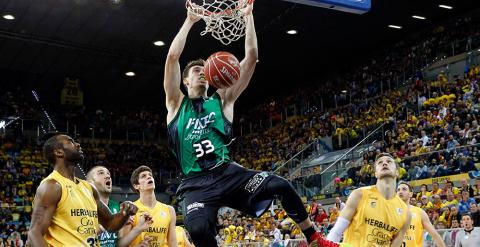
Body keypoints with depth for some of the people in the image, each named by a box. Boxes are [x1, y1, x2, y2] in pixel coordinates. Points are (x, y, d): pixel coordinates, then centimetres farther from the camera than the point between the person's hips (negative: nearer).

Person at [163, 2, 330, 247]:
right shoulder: (177, 103, 13)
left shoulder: (222, 100, 18)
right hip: (196, 182, -2)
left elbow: (251, 58, 12)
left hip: (228, 172, 3)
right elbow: (173, 56, 0)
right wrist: (190, 20, 3)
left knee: (280, 185, -19)